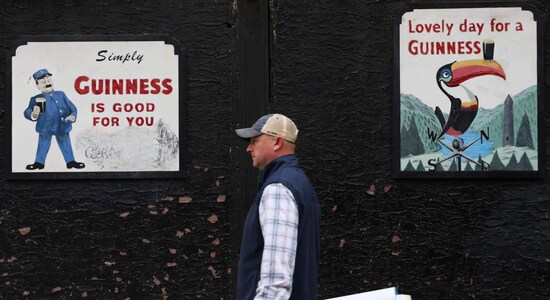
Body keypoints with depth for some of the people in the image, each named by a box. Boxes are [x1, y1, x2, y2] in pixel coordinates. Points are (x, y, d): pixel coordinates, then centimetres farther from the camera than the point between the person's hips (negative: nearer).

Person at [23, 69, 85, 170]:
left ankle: (70, 162, 21)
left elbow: (72, 108, 7)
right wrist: (33, 114, -29)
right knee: (43, 145, 5)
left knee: (65, 144, 11)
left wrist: (72, 116, -13)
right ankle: (39, 163, 17)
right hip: (45, 127, -2)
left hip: (62, 127, 2)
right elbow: (27, 112, -7)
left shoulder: (61, 95, 6)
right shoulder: (37, 99, -2)